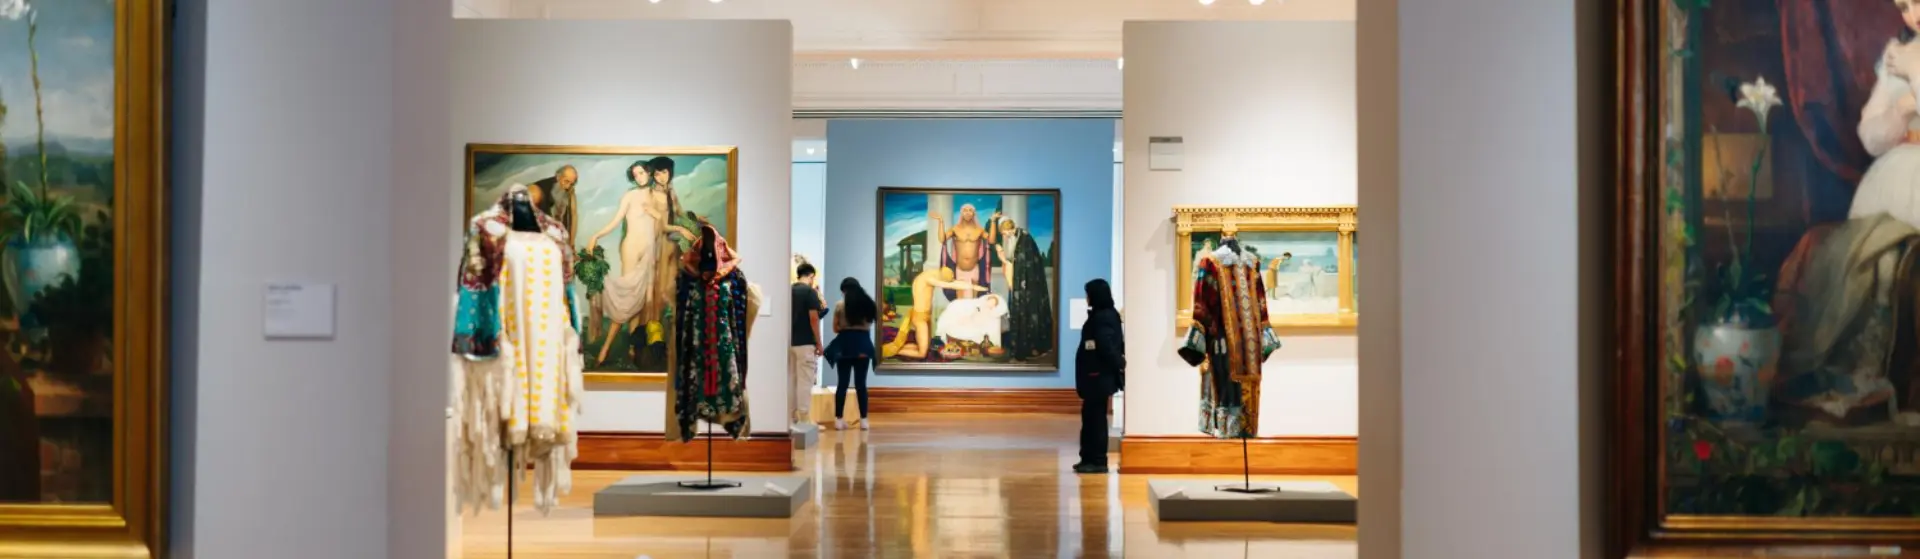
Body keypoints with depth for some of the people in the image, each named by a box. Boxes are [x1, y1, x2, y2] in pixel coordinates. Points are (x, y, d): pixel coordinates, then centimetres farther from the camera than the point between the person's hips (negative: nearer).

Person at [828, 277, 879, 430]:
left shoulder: (840, 305, -3)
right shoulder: (868, 304, 5)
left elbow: (836, 328, 2)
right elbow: (869, 325, 9)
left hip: (845, 344, -2)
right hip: (863, 344, 2)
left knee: (843, 383, 1)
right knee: (861, 383, 5)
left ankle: (839, 419, 1)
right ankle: (863, 420, 4)